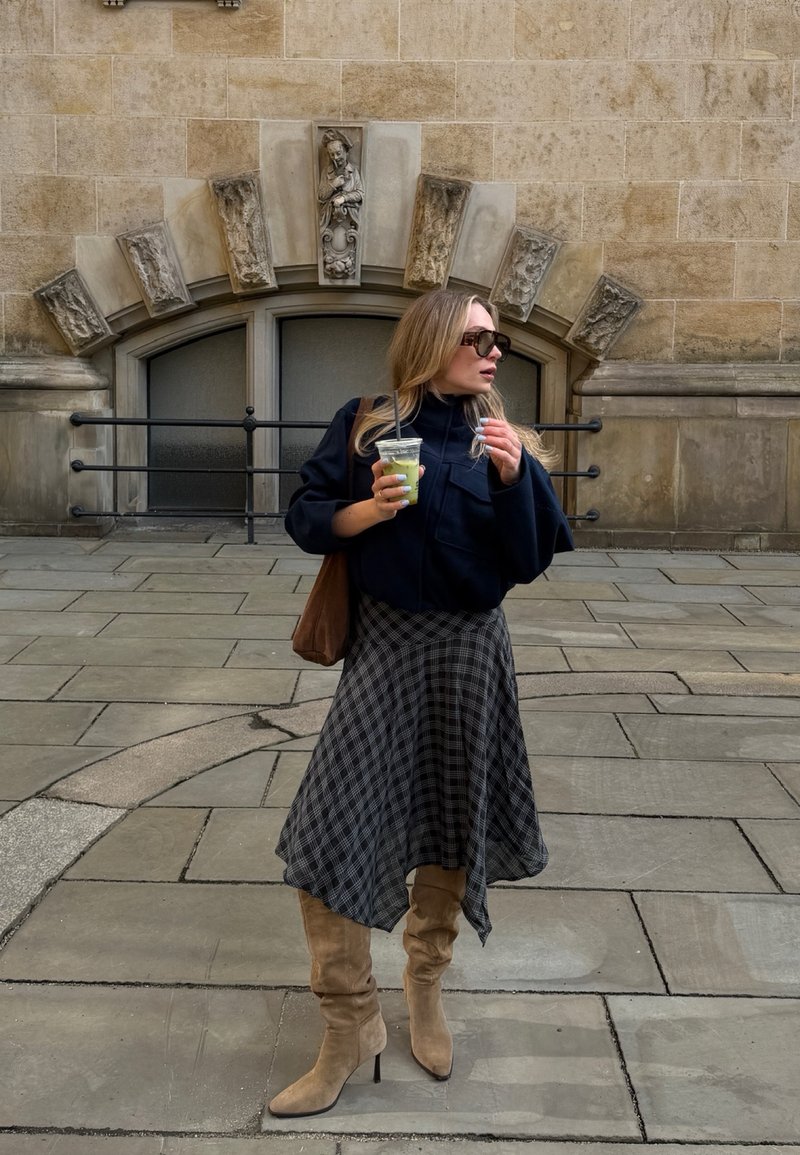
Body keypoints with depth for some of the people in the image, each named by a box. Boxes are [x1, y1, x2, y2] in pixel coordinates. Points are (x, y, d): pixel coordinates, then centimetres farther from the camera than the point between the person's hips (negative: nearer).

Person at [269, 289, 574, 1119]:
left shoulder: (501, 441, 1)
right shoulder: (366, 426, -2)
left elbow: (528, 562, -3)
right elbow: (306, 518, 0)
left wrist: (513, 479, -18)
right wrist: (370, 509, -18)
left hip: (469, 650, 2)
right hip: (384, 645, -1)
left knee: (452, 828, 12)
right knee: (328, 833, -7)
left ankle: (425, 985, 37)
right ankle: (350, 1026, 12)